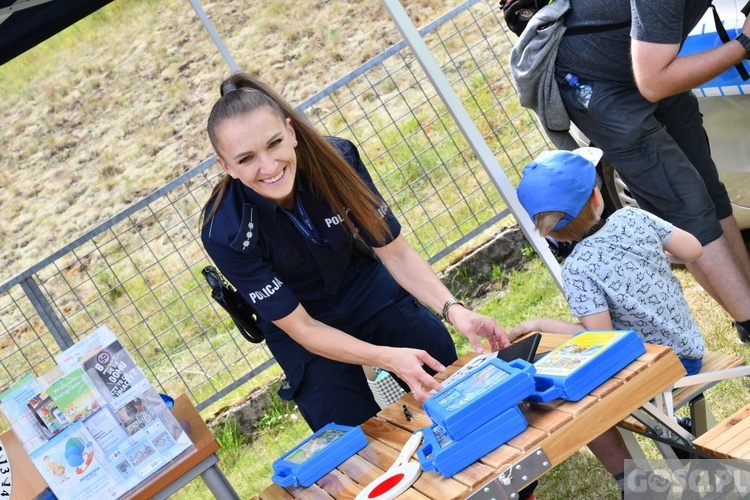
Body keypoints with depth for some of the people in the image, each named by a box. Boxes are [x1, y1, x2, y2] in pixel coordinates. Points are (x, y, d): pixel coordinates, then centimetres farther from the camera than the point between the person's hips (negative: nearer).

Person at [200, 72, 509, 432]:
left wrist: (453, 310, -31)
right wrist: (390, 358, -37)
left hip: (374, 294, 2)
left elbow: (395, 252, -15)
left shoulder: (336, 158, -26)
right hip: (312, 336, -2)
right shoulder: (226, 233, -31)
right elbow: (300, 327, -24)